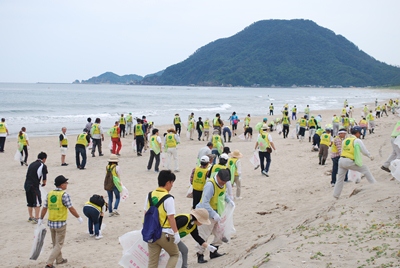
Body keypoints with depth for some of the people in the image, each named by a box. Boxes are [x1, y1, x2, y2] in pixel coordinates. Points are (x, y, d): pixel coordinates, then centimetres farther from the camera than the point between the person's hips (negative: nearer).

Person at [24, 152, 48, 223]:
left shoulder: (31, 164, 16)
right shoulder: (43, 165, -4)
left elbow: (28, 175, 18)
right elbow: (44, 178, -7)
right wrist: (44, 183, 14)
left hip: (27, 185, 7)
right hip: (34, 186, -7)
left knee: (30, 202, 18)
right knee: (37, 203, 2)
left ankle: (31, 217, 28)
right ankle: (36, 218, 0)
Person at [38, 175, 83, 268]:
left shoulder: (49, 194, 1)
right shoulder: (64, 195, -16)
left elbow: (44, 208, 4)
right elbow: (71, 208, -14)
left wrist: (41, 219, 15)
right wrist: (79, 217, -2)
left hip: (51, 222, 6)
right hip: (61, 224, -6)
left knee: (55, 243, 22)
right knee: (59, 245, 5)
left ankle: (59, 259, 37)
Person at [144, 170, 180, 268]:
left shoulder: (150, 195, 4)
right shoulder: (168, 198, -16)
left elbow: (146, 213, 10)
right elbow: (171, 217, -17)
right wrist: (176, 233, -10)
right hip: (165, 234, -6)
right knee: (175, 254, 18)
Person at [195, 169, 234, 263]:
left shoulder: (223, 183, -3)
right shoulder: (210, 185, -29)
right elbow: (205, 203, -32)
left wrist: (229, 200, 0)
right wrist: (214, 214, -34)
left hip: (217, 213, 8)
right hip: (207, 213, -8)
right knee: (204, 235, -2)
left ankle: (214, 252, 28)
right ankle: (200, 255, 10)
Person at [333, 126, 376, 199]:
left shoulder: (345, 140, 16)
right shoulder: (357, 141, -3)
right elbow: (364, 151, 1)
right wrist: (370, 156, 18)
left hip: (341, 160, 6)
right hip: (349, 162, -6)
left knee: (340, 178, 15)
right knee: (365, 169, 7)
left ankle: (336, 195, 17)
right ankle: (374, 184, 10)